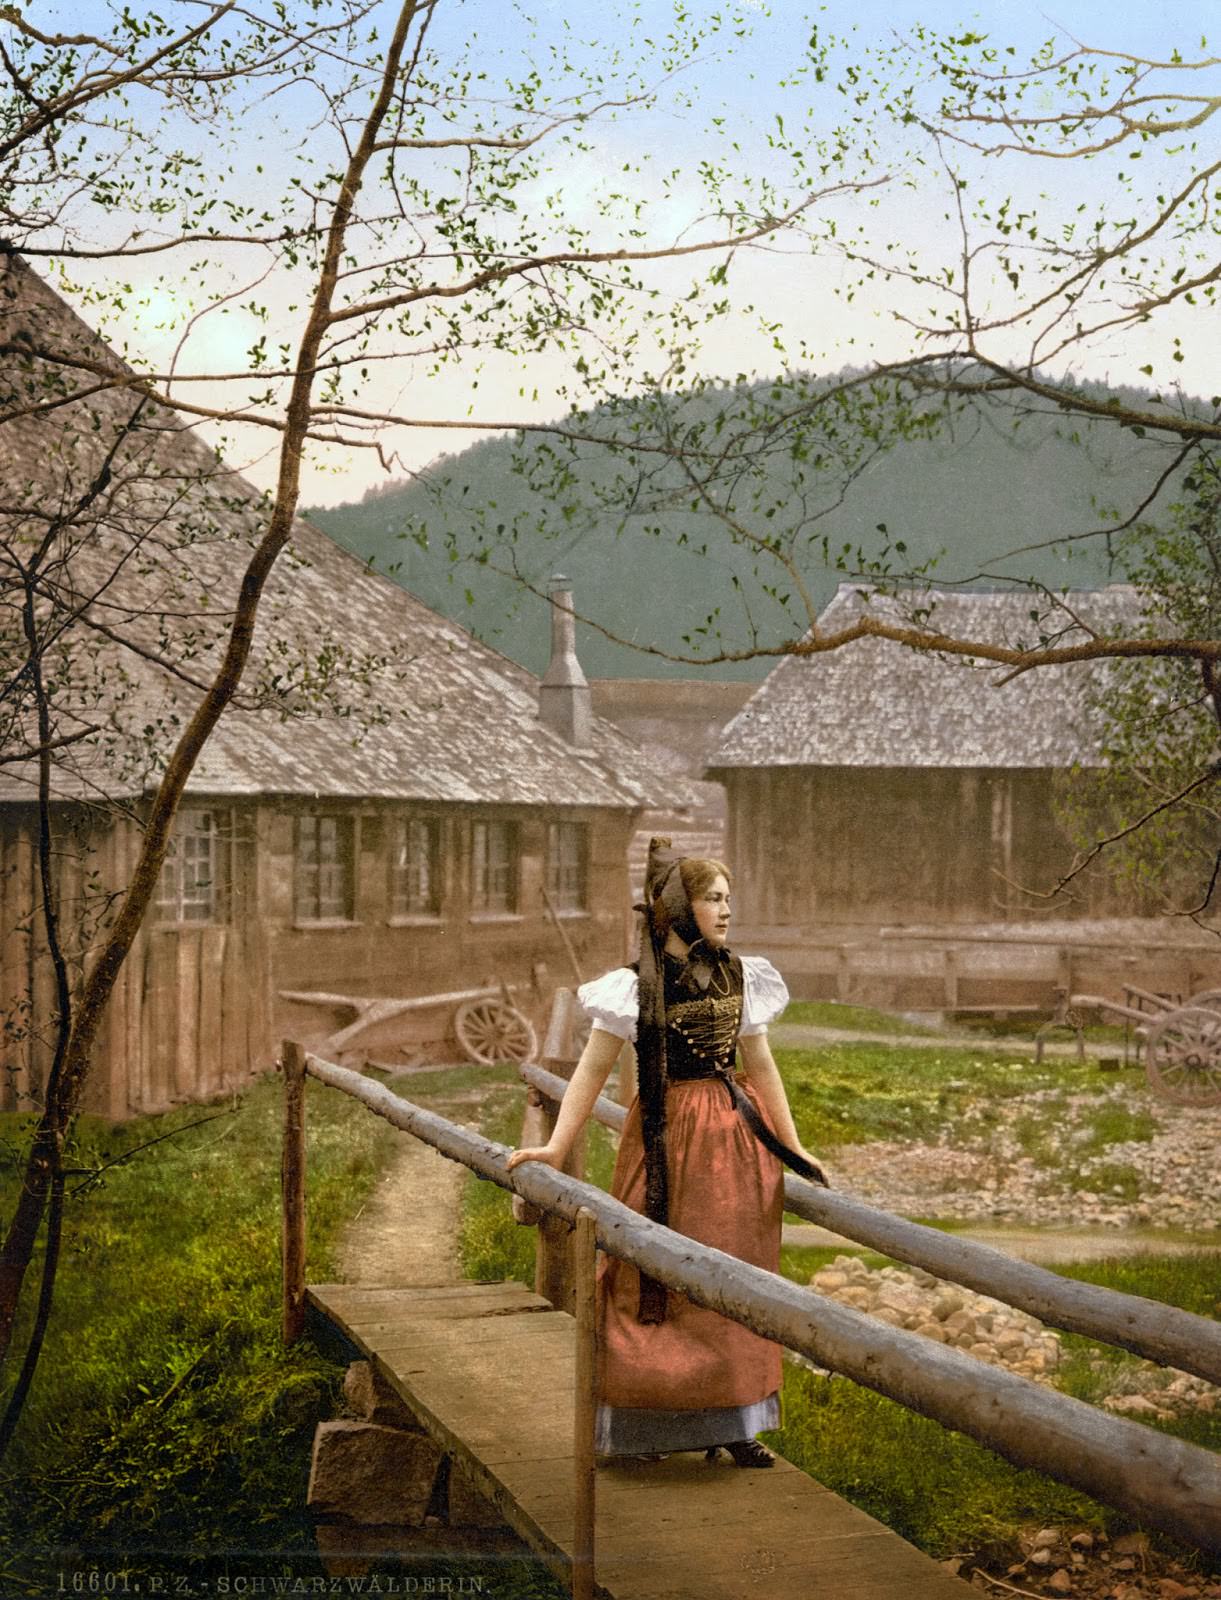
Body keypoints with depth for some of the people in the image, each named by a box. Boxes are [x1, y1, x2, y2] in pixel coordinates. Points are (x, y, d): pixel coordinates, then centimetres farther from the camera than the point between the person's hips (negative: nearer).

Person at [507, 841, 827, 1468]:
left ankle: (729, 1423, 17)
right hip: (667, 1140, -5)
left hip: (736, 1135, 5)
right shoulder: (637, 985, -9)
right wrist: (557, 1147, -16)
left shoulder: (739, 975, 6)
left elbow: (761, 1065, 11)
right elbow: (592, 1070, -9)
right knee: (655, 1281, -3)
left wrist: (793, 1150, 10)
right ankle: (640, 1426, 9)